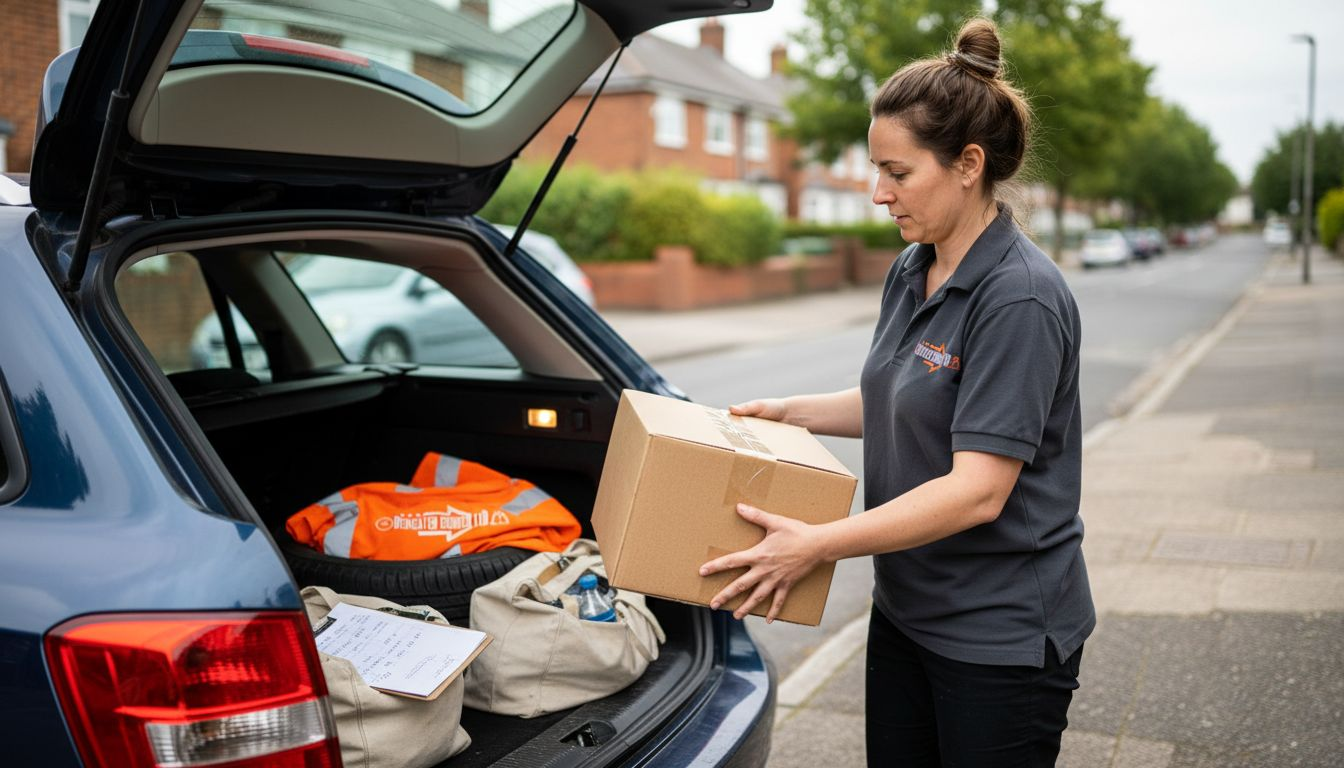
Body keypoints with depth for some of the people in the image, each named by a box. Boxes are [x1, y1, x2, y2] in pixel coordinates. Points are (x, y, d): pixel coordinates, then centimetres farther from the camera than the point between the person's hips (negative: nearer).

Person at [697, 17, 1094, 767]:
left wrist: (819, 544, -27)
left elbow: (978, 490, -26)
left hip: (1002, 637, -8)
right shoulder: (911, 273, 4)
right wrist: (789, 411, 8)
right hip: (907, 612, 8)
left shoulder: (1020, 297, -22)